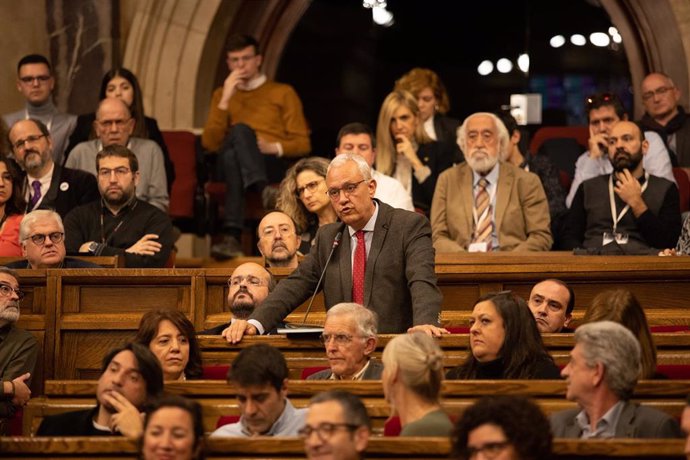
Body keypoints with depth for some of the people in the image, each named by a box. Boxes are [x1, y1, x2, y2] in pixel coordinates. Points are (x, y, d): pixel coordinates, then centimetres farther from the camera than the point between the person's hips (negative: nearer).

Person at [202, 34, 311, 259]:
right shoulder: (222, 94, 25)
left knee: (240, 131, -36)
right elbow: (210, 143, 9)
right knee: (235, 143, -36)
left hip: (272, 165, -1)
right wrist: (225, 100, 0)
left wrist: (273, 147, -11)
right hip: (231, 165, 1)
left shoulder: (283, 93, 18)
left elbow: (302, 144, 10)